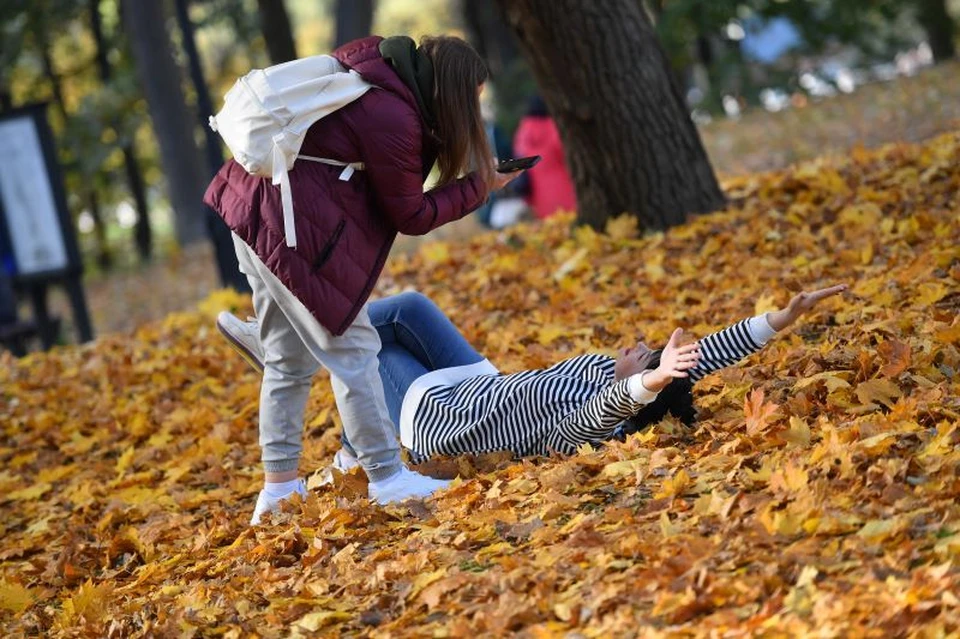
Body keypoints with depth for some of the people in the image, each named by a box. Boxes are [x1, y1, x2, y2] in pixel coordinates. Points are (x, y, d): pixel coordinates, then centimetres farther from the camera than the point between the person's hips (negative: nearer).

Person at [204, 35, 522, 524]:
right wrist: (479, 187, 3)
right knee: (352, 349, 0)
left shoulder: (374, 58, 5)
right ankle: (387, 478, 6)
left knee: (288, 358, 15)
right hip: (296, 229, -10)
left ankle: (279, 486, 19)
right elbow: (410, 216, -6)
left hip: (252, 204, 10)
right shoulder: (392, 119, -18)